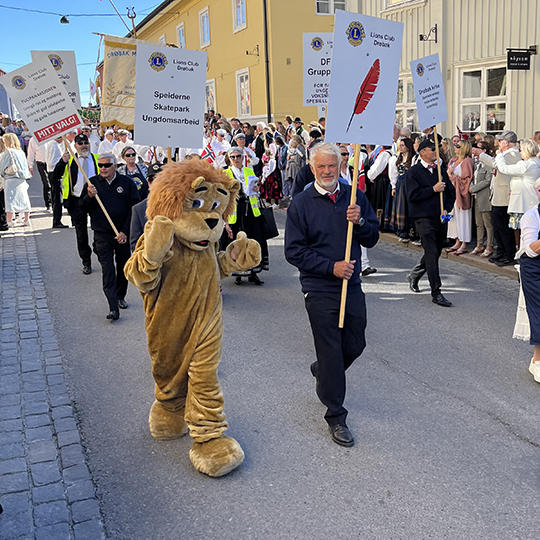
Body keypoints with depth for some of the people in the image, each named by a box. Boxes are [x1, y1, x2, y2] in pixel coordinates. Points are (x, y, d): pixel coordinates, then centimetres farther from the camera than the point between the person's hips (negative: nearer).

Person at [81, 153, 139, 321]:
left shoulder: (127, 183, 0)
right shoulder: (92, 183, 5)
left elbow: (134, 209, -3)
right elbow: (82, 208, 5)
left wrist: (125, 231, -9)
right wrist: (89, 196, -16)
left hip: (123, 234, 1)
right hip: (102, 235, 0)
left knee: (123, 268, 13)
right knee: (108, 270, -8)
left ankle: (120, 297, 34)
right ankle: (113, 308, -12)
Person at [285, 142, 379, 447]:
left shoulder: (355, 197, 4)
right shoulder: (301, 204, -6)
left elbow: (372, 239, 5)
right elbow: (294, 251, -9)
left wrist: (360, 221, -16)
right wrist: (331, 267, -17)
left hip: (352, 285, 4)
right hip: (320, 291, -4)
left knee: (355, 345, 14)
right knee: (330, 352, 1)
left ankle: (322, 372, 45)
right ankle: (336, 417, 17)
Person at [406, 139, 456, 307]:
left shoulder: (441, 171, 15)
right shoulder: (413, 172, -4)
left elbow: (451, 192, 18)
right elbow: (412, 195, -14)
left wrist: (446, 209, 3)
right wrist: (433, 189, -15)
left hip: (440, 218, 6)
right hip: (424, 218, -6)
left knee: (435, 252, 14)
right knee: (432, 253, -11)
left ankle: (414, 276, 39)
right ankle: (436, 293, -7)